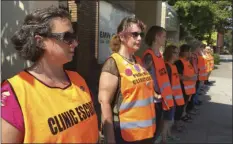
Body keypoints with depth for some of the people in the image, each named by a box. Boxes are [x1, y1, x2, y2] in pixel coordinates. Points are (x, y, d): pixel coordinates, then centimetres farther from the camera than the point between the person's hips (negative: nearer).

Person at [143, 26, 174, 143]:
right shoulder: (149, 56, -17)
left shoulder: (159, 55, 11)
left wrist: (167, 94, 11)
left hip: (163, 98, 9)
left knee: (162, 124, 19)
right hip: (155, 100, -8)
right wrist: (154, 94, -18)